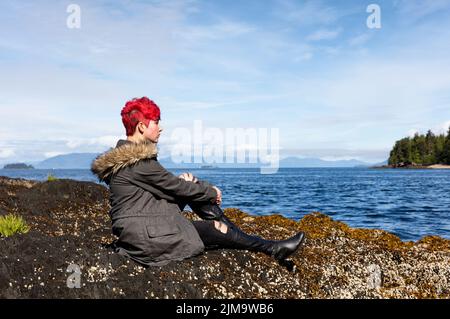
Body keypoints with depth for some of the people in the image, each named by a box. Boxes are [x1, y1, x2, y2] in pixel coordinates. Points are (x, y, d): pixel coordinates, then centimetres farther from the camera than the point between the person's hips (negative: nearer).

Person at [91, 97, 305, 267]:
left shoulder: (125, 156, 11)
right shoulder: (138, 160, -21)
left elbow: (165, 185, 13)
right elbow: (174, 186, -15)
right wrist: (211, 192, 0)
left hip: (139, 229, 9)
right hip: (146, 237, -9)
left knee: (188, 181, 3)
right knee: (217, 229, -7)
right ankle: (272, 249, 11)